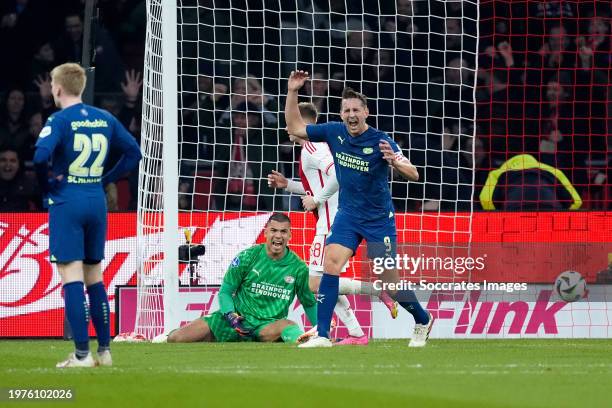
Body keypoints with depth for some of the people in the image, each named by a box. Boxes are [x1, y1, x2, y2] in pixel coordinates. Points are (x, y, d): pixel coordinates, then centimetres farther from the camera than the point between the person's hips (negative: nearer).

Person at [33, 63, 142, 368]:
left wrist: (46, 186, -7)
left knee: (72, 279, -6)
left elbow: (40, 156, -24)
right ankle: (104, 351, 17)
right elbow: (133, 152, 12)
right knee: (94, 279, 16)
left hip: (66, 204, -6)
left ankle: (82, 354, -11)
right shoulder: (104, 119, 9)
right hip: (97, 203, 6)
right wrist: (105, 180, 13)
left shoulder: (59, 120, -10)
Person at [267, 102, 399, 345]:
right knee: (325, 283, 12)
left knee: (316, 284, -13)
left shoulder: (311, 148, -12)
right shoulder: (316, 146, 21)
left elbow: (339, 175, -26)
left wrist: (316, 200, -17)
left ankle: (379, 290, -14)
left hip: (331, 224, -11)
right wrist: (287, 184, 25)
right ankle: (356, 334, 8)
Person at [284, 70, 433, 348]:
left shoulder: (380, 141, -17)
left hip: (379, 218, -3)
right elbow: (294, 128, 4)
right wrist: (292, 92, -6)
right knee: (331, 263, -18)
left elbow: (413, 174, -20)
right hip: (347, 215, 3)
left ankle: (423, 320, 27)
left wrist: (395, 161, -41)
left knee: (390, 282, -2)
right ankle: (322, 335, -18)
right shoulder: (334, 132, -4)